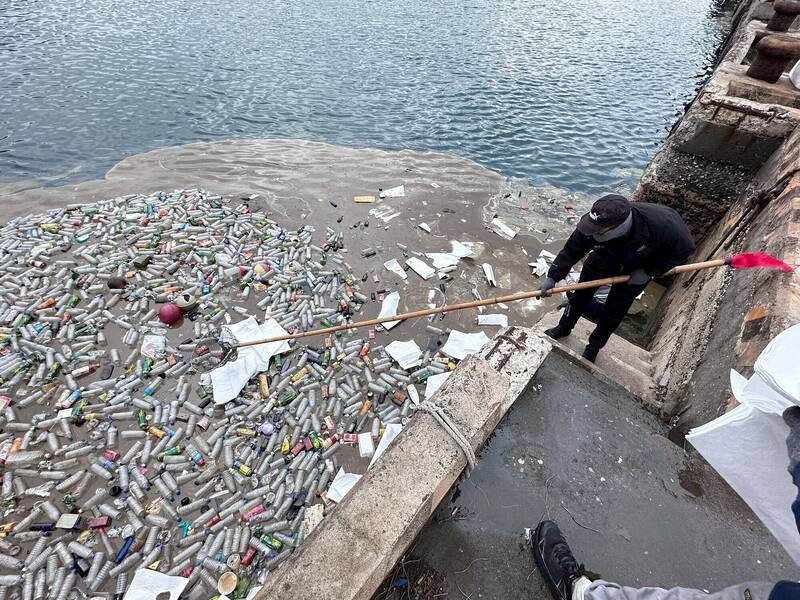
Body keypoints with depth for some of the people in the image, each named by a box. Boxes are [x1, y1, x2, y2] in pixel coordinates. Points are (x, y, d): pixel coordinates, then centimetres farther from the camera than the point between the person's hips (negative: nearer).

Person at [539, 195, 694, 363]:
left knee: (615, 310, 3)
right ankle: (564, 328, 36)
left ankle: (595, 346, 26)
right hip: (605, 258, 2)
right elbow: (571, 250, -22)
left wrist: (649, 272, -21)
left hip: (638, 268, -1)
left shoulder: (660, 224, -42)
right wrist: (552, 277, -23)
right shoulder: (594, 223, -38)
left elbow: (684, 248, -21)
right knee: (582, 293, 11)